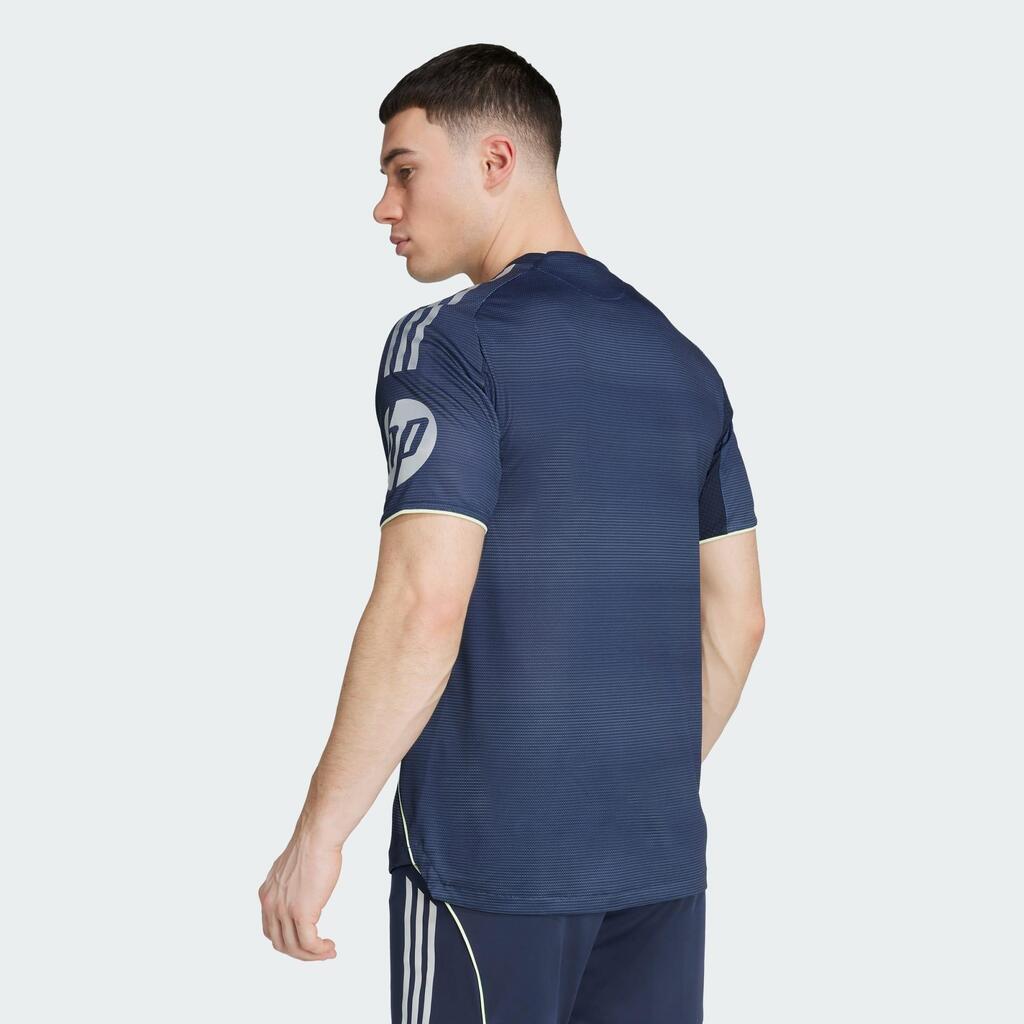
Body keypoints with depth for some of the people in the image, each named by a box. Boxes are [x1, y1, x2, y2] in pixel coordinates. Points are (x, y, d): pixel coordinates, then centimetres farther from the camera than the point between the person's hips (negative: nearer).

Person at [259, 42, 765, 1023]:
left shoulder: (448, 342, -10)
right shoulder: (681, 361, 10)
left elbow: (425, 608, -19)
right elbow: (736, 621, 13)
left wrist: (317, 834, -13)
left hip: (492, 857, -6)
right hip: (661, 855, 6)